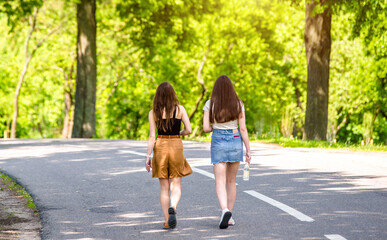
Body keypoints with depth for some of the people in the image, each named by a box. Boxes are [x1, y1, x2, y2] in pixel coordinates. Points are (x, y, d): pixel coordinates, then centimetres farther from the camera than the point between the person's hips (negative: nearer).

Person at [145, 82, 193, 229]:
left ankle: (167, 221, 8)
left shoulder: (153, 113, -3)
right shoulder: (180, 109, -4)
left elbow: (152, 136, -6)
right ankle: (172, 208, -24)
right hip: (176, 146, -1)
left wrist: (148, 156, -2)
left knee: (164, 188, 9)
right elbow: (189, 130, -4)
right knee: (176, 186, 5)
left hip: (160, 147, 1)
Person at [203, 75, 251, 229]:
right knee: (231, 181, 15)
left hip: (218, 142, -2)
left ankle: (225, 210, -29)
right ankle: (229, 216, 17)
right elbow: (243, 129, -2)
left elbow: (206, 128, -7)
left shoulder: (210, 104, -4)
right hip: (235, 141, 2)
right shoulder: (238, 104, -1)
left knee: (220, 183, -4)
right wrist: (248, 150, 2)